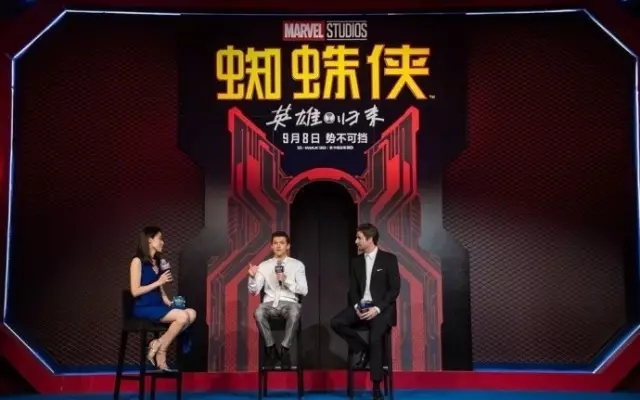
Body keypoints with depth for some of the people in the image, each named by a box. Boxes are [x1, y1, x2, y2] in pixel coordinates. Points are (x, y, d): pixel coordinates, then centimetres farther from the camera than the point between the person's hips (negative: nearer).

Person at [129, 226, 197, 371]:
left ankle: (158, 344, -10)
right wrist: (158, 282, -13)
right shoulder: (138, 261, -5)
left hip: (159, 305, 7)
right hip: (144, 308, -7)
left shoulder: (159, 261, 16)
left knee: (191, 313, -16)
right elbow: (135, 292, -12)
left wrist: (169, 303, 3)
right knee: (183, 316, -26)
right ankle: (160, 350, -8)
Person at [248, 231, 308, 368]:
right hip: (270, 303, 1)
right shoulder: (264, 265, 11)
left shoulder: (297, 265, 8)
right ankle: (271, 350, -15)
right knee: (258, 313, -35)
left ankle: (285, 351, -20)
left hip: (289, 303, -1)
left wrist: (286, 280, -13)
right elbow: (254, 292, 6)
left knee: (294, 313, -38)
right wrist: (252, 277, -13)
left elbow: (304, 290, 0)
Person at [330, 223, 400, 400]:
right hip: (361, 307, 5)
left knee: (375, 338, -30)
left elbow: (395, 289, -7)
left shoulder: (389, 259, -2)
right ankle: (363, 350, -2)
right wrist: (357, 307, -10)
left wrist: (377, 309, -18)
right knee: (336, 322, -22)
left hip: (381, 308, -5)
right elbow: (353, 289, 11)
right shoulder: (356, 261, 12)